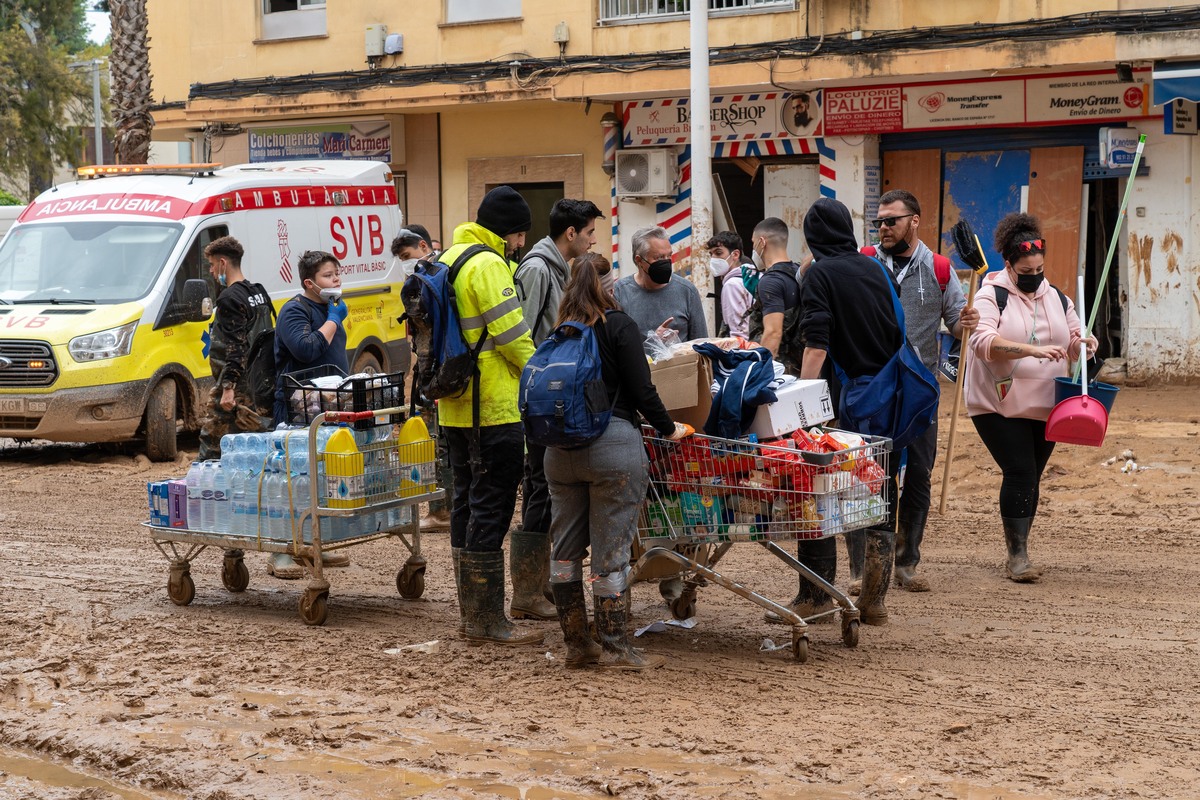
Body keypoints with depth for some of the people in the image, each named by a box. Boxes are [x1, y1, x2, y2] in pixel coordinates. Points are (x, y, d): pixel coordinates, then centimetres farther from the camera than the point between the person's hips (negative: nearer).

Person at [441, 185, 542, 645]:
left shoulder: (449, 259, 16)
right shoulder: (488, 265, -14)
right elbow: (513, 335, -17)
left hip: (456, 407, 10)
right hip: (494, 409, -10)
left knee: (466, 504, 14)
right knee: (491, 509, -6)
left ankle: (471, 612, 21)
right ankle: (488, 620, -3)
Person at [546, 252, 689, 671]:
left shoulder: (561, 332, 10)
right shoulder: (619, 325, -4)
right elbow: (641, 391, -8)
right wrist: (668, 428, 5)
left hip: (561, 446, 5)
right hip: (612, 445, -5)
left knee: (566, 548, 10)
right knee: (611, 550, -1)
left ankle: (576, 643, 17)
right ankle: (616, 648, 3)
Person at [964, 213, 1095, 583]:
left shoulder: (1057, 298, 12)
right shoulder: (991, 296, -7)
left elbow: (1070, 347, 20)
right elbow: (983, 342, -23)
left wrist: (1084, 344, -4)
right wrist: (1032, 349, -33)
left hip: (1045, 406, 5)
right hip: (999, 405, -5)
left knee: (1031, 477, 8)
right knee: (1019, 472, -13)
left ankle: (1017, 555, 17)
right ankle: (1017, 555, -7)